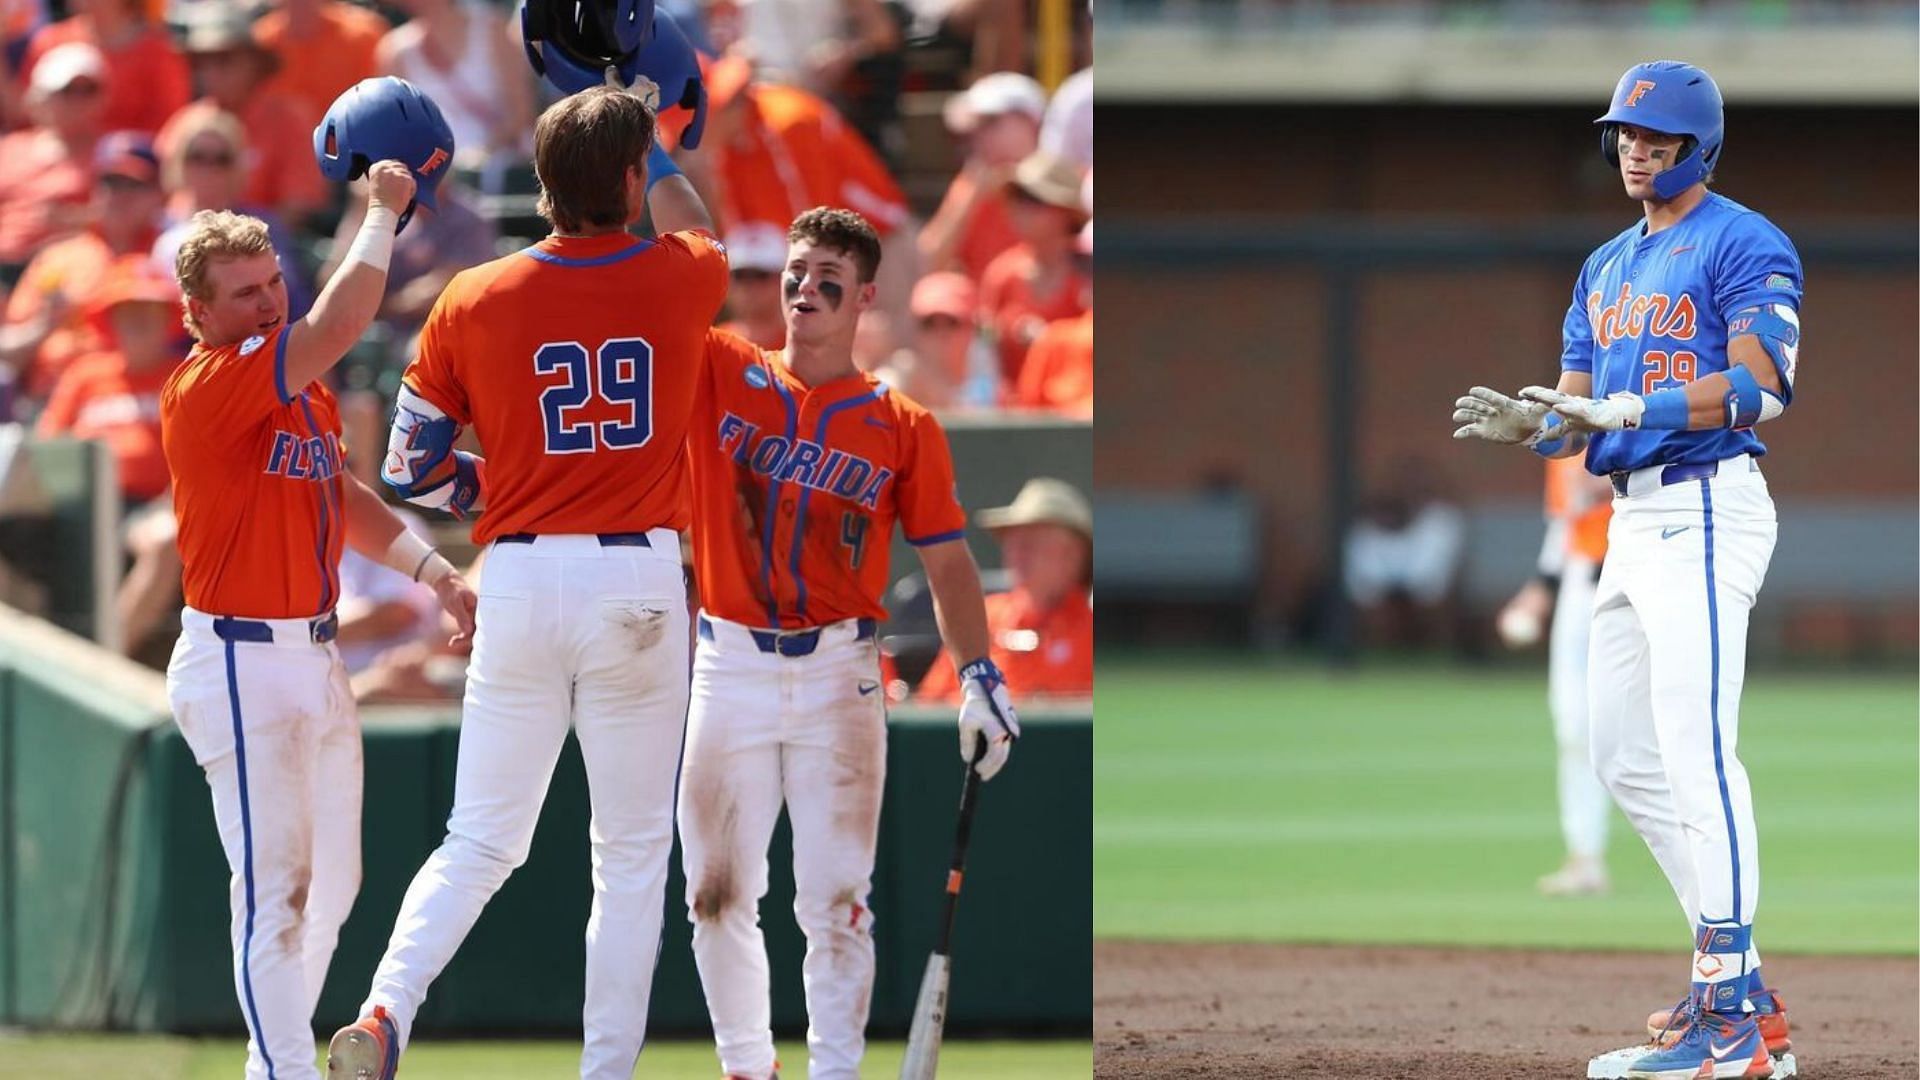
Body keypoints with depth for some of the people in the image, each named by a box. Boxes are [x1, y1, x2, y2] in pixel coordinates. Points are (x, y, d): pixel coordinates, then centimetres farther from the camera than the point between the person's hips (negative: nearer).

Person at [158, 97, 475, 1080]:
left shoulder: (305, 390, 13)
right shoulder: (208, 387, -16)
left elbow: (347, 500, 23)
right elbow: (341, 323, -26)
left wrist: (436, 574, 11)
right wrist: (383, 212, -16)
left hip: (315, 657, 9)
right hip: (240, 661, -9)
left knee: (330, 883, 15)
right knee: (276, 886, -12)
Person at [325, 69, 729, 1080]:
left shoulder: (475, 302, -1)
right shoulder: (677, 282, -1)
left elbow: (409, 468, 5)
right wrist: (652, 147, 39)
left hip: (520, 580, 1)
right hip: (639, 587, -1)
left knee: (480, 842, 7)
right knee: (633, 855, 6)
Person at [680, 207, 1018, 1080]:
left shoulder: (904, 430, 2)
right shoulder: (721, 376, 4)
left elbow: (946, 560, 2)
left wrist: (978, 673, -9)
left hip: (839, 677, -1)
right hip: (731, 670, 1)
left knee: (835, 900, -5)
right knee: (717, 892, 5)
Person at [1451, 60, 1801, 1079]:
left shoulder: (1742, 245, -7)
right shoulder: (1606, 267, 20)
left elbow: (1762, 383, -20)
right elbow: (1580, 418, 16)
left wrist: (1628, 409, -26)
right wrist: (1528, 424, -7)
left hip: (1704, 511, -10)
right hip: (1632, 520, 10)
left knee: (1696, 750, -17)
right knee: (1623, 756, 11)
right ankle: (1732, 971, 18)